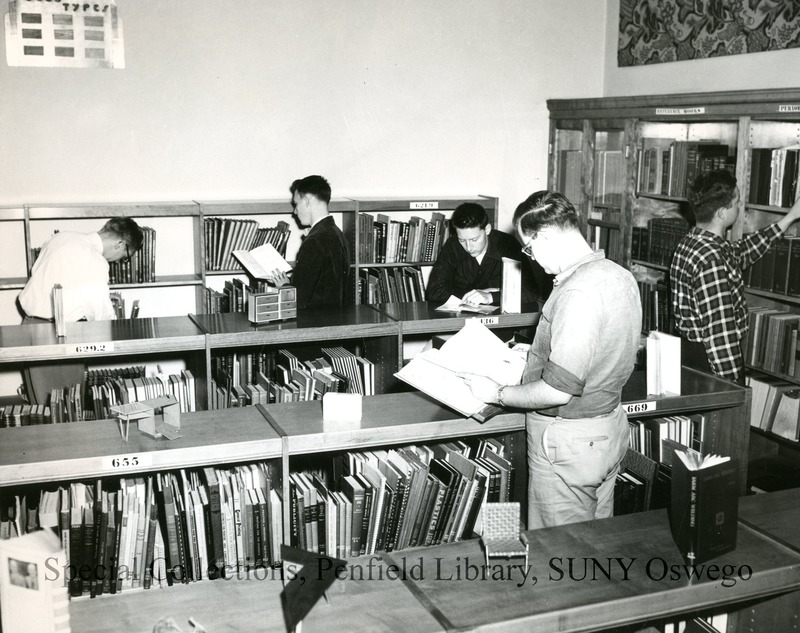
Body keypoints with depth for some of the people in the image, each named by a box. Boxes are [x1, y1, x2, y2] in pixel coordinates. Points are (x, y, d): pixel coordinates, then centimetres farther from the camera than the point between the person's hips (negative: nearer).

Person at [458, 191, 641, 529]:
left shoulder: (577, 293, -27)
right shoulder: (620, 275, 3)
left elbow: (558, 391, -28)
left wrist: (498, 393, -14)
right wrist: (536, 354, 19)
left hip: (569, 441, -9)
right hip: (610, 427, 10)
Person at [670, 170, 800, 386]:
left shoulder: (693, 242, 7)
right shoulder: (711, 259, -26)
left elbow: (741, 252, 24)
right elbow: (718, 330, -26)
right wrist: (733, 381, -22)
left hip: (690, 351, 10)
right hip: (709, 360, -10)